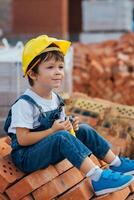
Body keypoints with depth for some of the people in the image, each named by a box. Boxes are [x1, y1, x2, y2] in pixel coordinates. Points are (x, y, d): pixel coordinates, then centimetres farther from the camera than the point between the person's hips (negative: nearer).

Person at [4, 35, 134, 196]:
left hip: (47, 149, 9)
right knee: (62, 137, -32)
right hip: (26, 157, -9)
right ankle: (98, 180, -36)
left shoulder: (56, 98, 7)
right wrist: (53, 131, -24)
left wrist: (70, 126, -6)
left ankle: (116, 164, 8)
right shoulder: (25, 104, -20)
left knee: (84, 130, 3)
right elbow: (22, 139, -23)